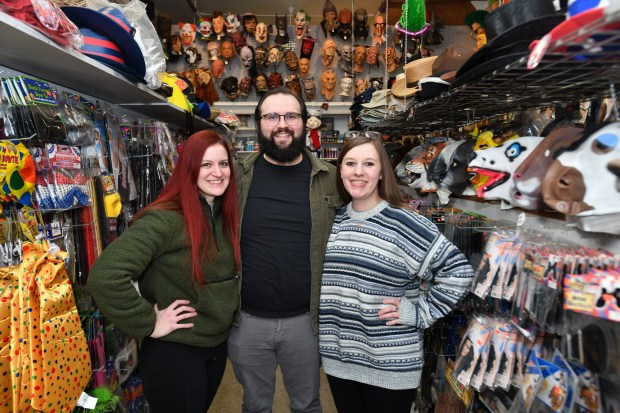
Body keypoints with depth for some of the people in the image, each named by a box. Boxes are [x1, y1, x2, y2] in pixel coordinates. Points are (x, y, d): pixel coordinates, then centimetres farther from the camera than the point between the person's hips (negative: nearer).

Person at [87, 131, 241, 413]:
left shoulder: (226, 216, 0)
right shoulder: (165, 219, -23)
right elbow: (104, 277, -31)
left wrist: (228, 315, 4)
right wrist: (149, 324, -23)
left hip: (218, 345, 7)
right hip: (174, 352, -7)